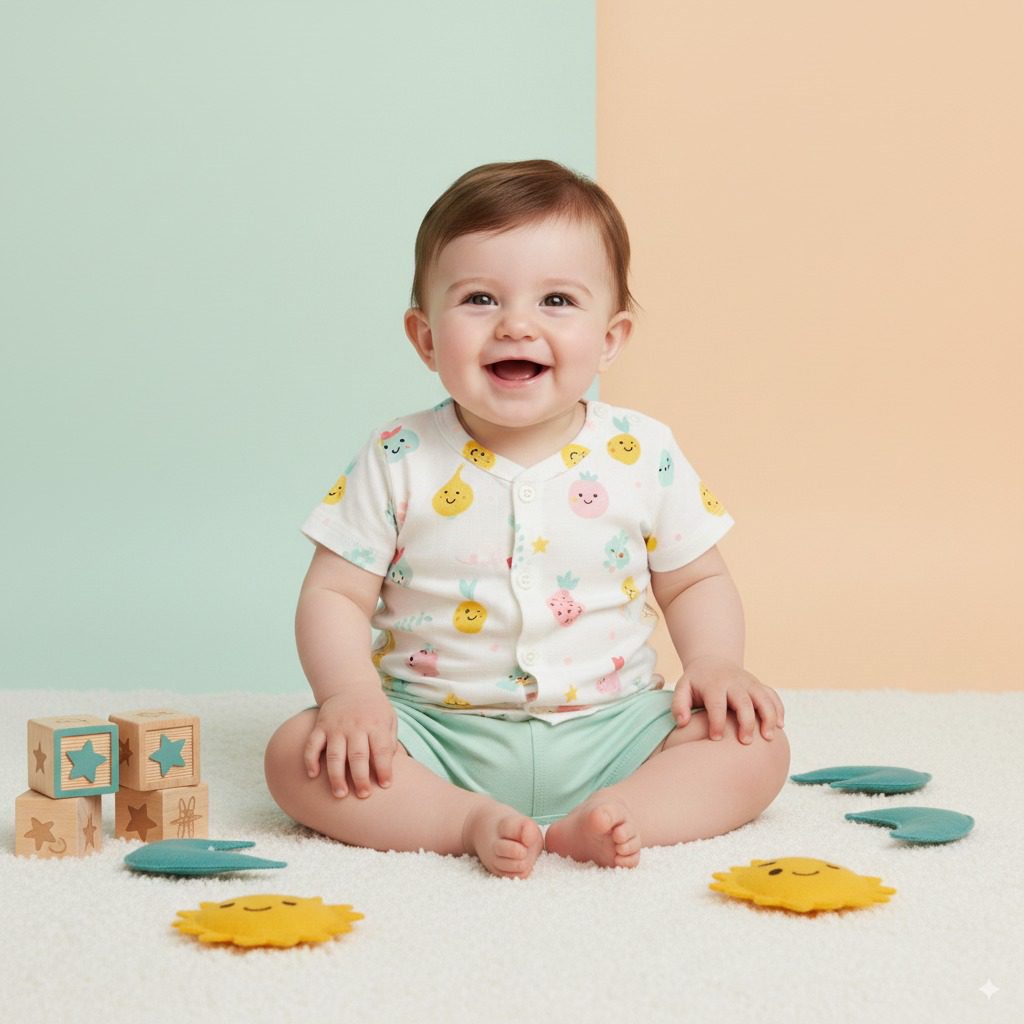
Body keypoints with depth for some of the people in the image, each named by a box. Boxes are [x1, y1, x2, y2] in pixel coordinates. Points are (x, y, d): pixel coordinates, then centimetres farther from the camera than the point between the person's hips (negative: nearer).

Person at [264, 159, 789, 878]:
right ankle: (472, 820, -29)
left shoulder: (644, 456, 0)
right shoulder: (400, 463, -4)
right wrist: (350, 694, -19)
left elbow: (696, 582, 11)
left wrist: (716, 662, -8)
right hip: (437, 738, -1)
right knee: (299, 755, -23)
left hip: (606, 731, 1)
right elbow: (334, 594, -1)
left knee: (756, 746, -17)